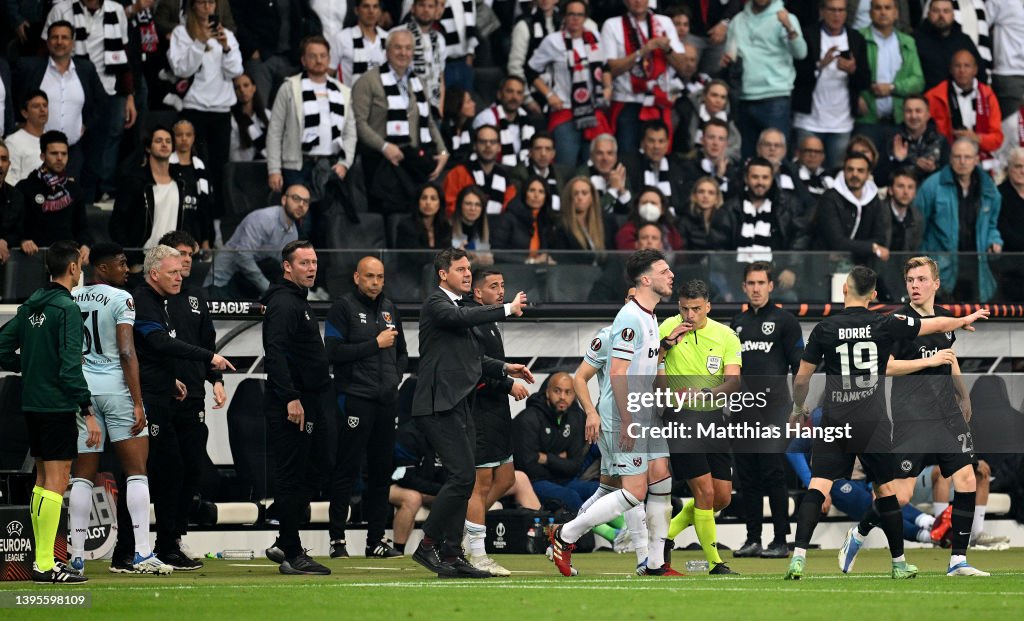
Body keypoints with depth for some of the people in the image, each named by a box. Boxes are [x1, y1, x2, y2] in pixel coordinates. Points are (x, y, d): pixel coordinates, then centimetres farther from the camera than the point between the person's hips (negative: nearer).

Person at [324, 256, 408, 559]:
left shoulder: (389, 309, 17)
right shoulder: (344, 307, -4)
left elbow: (402, 353, 27)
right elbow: (334, 351, -13)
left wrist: (395, 377, 9)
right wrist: (376, 344, -12)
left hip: (386, 400, 7)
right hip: (354, 398, -7)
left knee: (381, 471, 8)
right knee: (347, 471, -6)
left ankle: (376, 539, 13)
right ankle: (337, 539, -3)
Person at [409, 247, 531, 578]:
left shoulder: (456, 308, 23)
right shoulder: (435, 304, -6)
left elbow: (473, 358, 28)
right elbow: (462, 318, -27)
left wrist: (505, 368, 14)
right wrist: (508, 309, -21)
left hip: (459, 406, 10)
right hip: (440, 405, -10)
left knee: (462, 480, 8)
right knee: (462, 476, -16)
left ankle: (452, 554, 10)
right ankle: (427, 546, -9)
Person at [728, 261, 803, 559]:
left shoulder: (784, 320, 2)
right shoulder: (737, 324, 17)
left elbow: (799, 364, -1)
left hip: (773, 406, -6)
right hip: (742, 410, 6)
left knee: (773, 473, -9)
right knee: (747, 477, 5)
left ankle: (781, 541, -6)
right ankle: (753, 539, 10)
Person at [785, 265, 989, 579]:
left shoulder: (825, 329, -2)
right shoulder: (885, 325, -1)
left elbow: (801, 379, 3)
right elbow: (937, 324, 12)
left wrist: (798, 407, 23)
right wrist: (965, 320, 33)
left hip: (835, 422, 0)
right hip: (873, 424, 0)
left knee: (817, 486, -5)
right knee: (885, 489, 12)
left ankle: (798, 556, -20)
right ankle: (899, 563, 21)